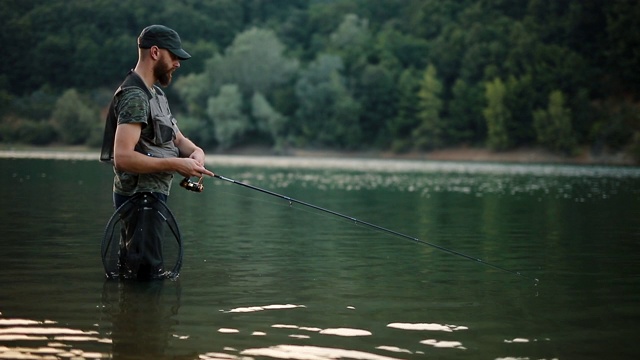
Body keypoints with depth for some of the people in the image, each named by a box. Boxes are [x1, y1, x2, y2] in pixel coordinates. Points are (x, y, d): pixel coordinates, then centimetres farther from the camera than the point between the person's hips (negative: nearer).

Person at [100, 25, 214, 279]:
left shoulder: (155, 93, 16)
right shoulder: (134, 97, -17)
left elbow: (177, 137, 19)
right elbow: (123, 157, -26)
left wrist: (195, 151, -5)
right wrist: (175, 165, -23)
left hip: (153, 194, 11)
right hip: (140, 198, -11)